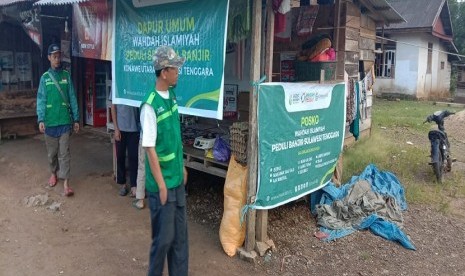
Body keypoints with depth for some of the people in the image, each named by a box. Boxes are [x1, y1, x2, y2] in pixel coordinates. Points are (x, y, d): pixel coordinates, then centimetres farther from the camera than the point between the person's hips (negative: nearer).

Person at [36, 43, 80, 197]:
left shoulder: (66, 76, 3)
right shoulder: (44, 77, 2)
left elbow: (72, 98, 4)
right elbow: (41, 100, -2)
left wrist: (76, 119, 1)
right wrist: (41, 119, -13)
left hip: (65, 121, -1)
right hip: (50, 121, 1)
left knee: (64, 152, -2)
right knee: (52, 152, 13)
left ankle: (65, 182, -3)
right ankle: (54, 173, 35)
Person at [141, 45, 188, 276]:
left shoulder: (171, 96, 4)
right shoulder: (150, 106, -20)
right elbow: (150, 149, -19)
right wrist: (161, 185, -16)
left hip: (177, 180, 7)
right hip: (163, 184, -7)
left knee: (180, 234, 17)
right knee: (164, 237, 8)